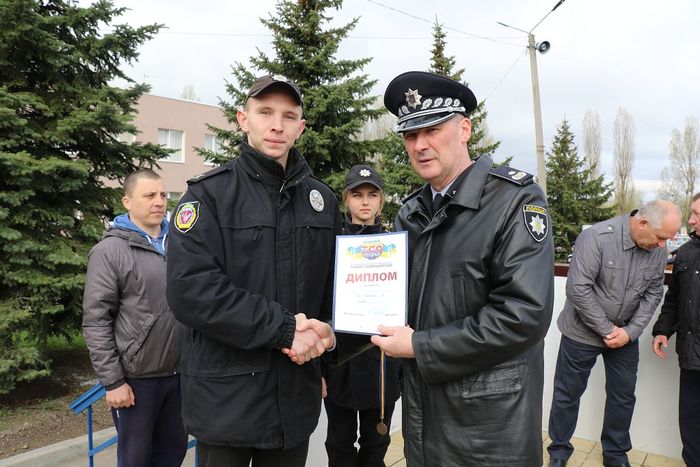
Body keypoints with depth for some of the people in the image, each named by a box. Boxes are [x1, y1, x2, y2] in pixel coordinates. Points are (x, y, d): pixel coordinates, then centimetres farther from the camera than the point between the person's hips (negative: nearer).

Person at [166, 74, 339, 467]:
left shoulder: (322, 199, 7)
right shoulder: (210, 194, -7)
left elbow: (337, 280, 12)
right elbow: (191, 290, -19)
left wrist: (325, 330, -8)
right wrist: (284, 329, -21)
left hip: (297, 394, 4)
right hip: (226, 396, -4)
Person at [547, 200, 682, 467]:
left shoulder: (658, 249, -5)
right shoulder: (596, 237, -24)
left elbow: (653, 294, 1)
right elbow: (577, 289, -26)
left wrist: (630, 331, -11)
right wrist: (606, 329, -19)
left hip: (625, 335, 5)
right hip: (583, 333, -5)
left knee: (623, 396, 14)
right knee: (568, 394, 9)